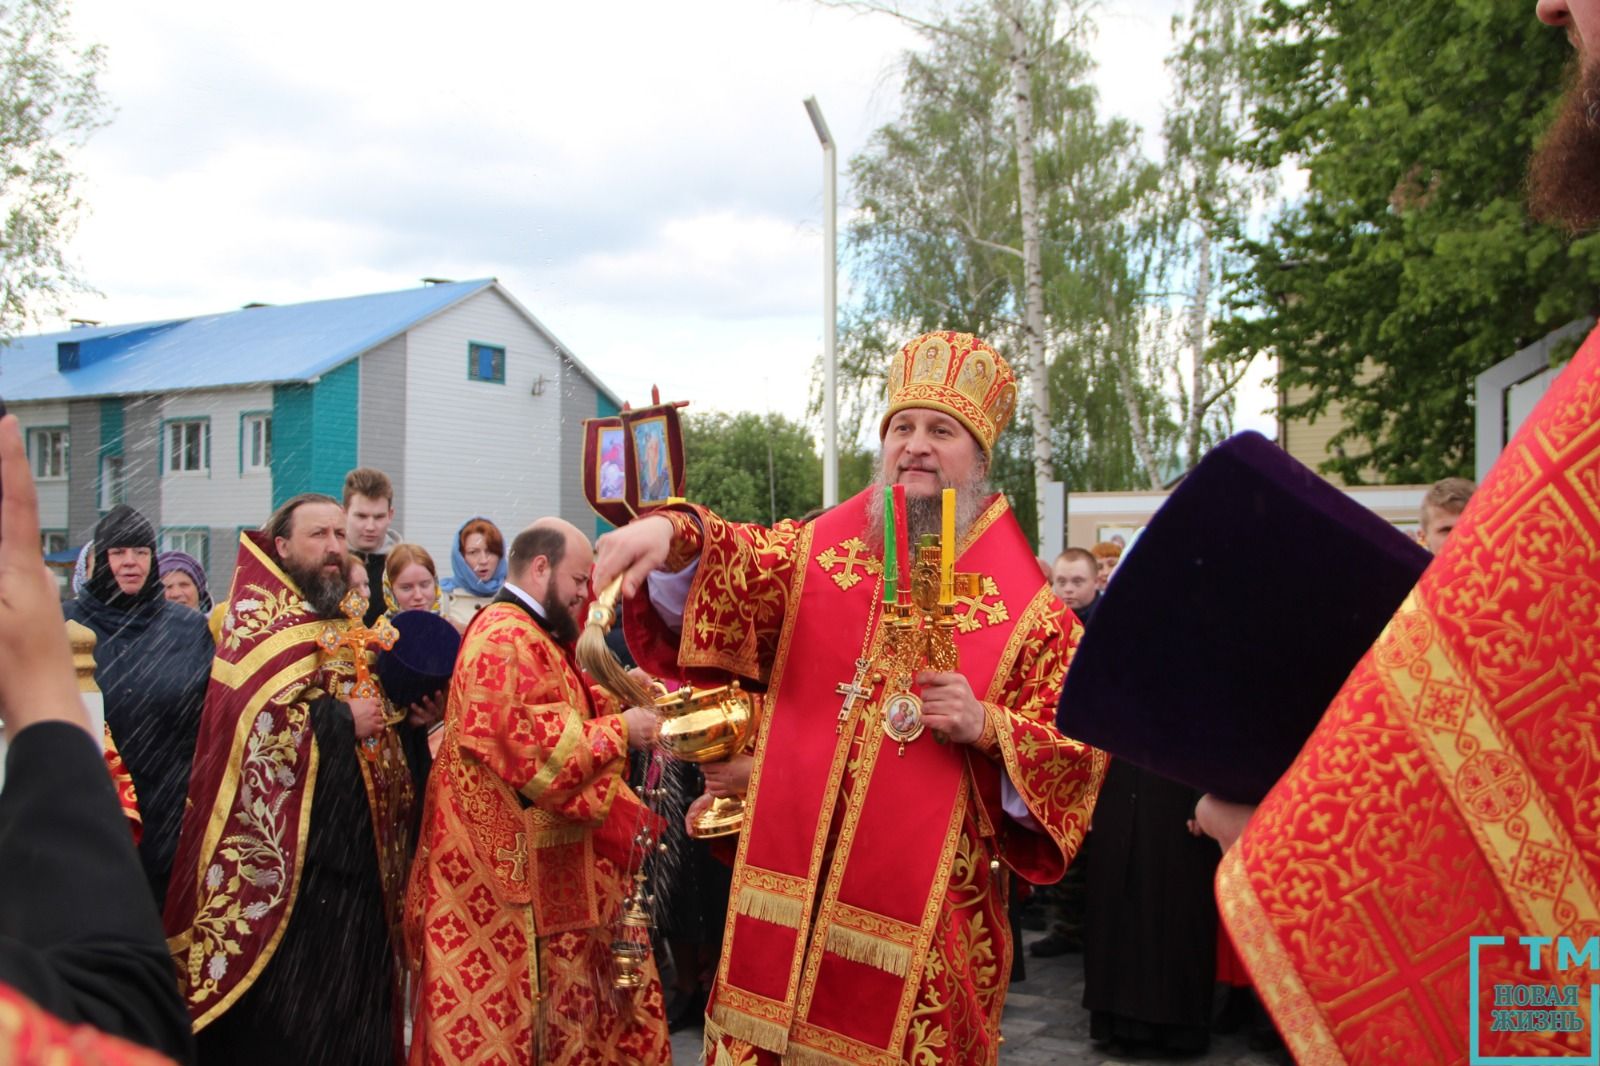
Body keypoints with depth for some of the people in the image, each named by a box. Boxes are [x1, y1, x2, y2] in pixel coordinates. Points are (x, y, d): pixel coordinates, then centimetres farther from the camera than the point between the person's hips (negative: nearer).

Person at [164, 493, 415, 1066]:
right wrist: (341, 718, -14)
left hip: (355, 859, 8)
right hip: (285, 864, -7)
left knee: (352, 1013, 13)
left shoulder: (347, 624, 16)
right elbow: (254, 720, -22)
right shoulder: (261, 617, -8)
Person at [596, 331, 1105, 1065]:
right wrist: (675, 536, -30)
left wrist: (986, 729, -17)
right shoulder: (816, 553, 8)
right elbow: (736, 569, -9)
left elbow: (1078, 757, 1)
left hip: (925, 914, -2)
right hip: (789, 888, 2)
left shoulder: (1026, 607, 0)